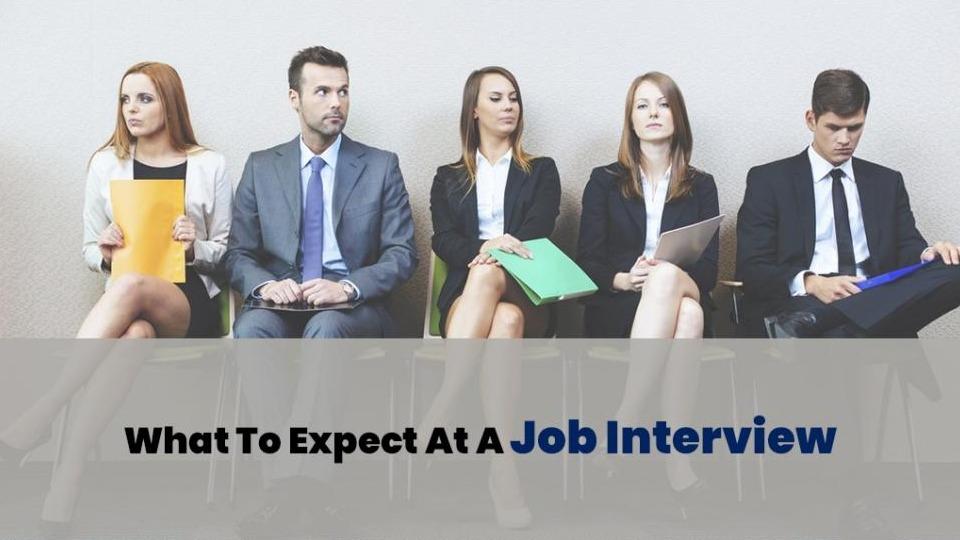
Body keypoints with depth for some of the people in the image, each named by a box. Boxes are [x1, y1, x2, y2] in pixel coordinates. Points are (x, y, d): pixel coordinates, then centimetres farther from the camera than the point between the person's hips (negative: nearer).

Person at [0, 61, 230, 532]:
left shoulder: (208, 166, 6)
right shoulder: (106, 164, 11)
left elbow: (226, 252, 10)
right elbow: (90, 253, 16)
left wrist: (194, 247, -12)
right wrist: (104, 252, -8)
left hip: (190, 306, -1)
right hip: (127, 302, 2)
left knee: (129, 287, -38)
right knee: (132, 337, -39)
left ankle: (39, 416, -39)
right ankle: (65, 484, -44)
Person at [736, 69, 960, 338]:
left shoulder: (887, 182, 24)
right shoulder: (768, 180, 10)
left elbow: (907, 251, 18)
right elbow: (750, 268, 2)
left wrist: (928, 255, -8)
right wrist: (811, 284, -17)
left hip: (875, 302, 7)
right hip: (803, 304, -7)